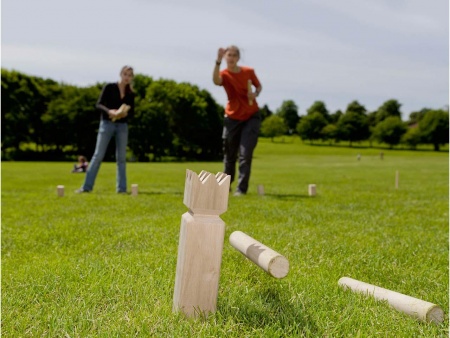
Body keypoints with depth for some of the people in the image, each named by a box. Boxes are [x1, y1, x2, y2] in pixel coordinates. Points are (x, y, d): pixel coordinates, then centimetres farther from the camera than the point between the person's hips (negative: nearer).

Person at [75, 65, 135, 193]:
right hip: (107, 124, -3)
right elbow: (99, 104, -6)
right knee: (98, 155, -5)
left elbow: (132, 112, 7)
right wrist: (109, 111, -25)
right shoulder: (109, 87, -2)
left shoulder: (130, 94, 7)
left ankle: (121, 188, 8)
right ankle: (87, 186, -1)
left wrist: (125, 114, -16)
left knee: (121, 158, 3)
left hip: (122, 126, 3)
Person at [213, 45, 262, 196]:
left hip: (251, 117, 0)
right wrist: (218, 61, -50)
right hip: (232, 118, 0)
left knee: (245, 154, -10)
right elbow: (216, 81, -36)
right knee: (229, 155, 9)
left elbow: (259, 86, 13)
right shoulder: (224, 74, -11)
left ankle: (241, 188, -5)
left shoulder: (249, 72, -4)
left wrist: (255, 93, -10)